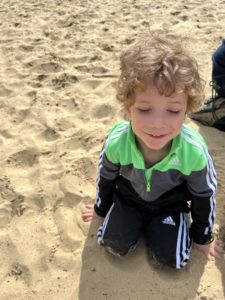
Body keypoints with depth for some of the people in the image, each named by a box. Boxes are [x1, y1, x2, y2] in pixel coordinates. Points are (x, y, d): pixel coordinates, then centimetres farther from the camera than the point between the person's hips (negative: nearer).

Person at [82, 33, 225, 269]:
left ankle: (157, 223, 22)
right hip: (128, 197, 1)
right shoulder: (116, 142, -31)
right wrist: (101, 209, 12)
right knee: (114, 244, -10)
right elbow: (106, 178, -6)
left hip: (171, 203, 0)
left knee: (172, 257, -9)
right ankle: (138, 220, 20)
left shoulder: (195, 151, -34)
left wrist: (202, 236, 3)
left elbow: (204, 195, -12)